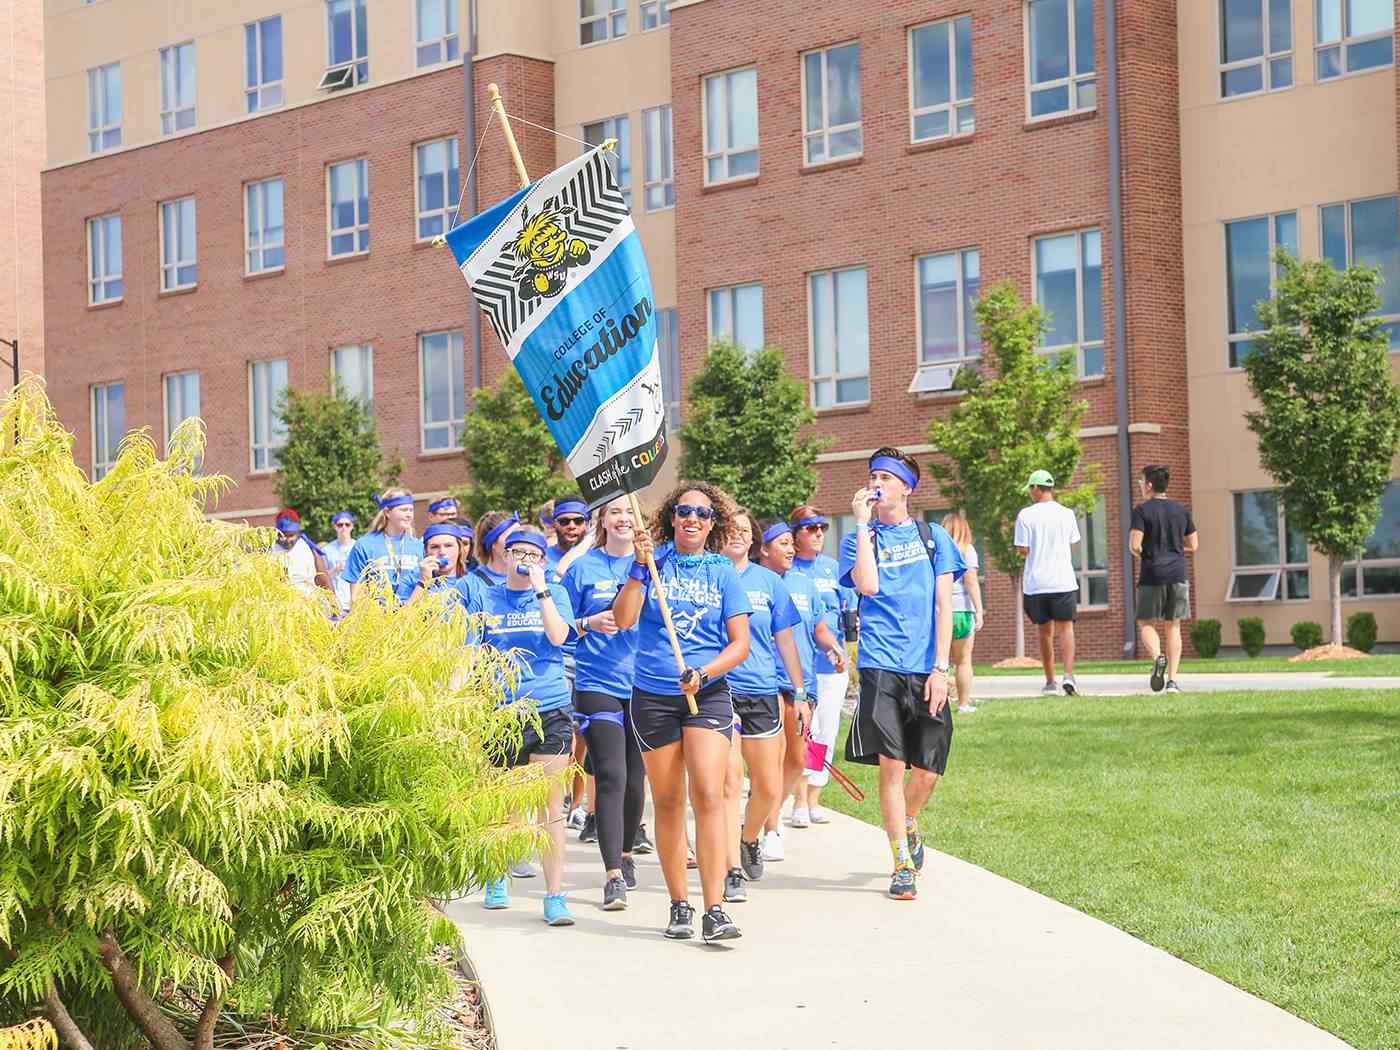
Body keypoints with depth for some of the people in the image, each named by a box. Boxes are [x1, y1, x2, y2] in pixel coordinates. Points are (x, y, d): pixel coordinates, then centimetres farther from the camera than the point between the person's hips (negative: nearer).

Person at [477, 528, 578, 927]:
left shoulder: (554, 593, 7)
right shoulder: (488, 598, 10)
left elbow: (558, 636, -11)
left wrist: (540, 588, -12)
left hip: (549, 710, -1)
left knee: (550, 808, -3)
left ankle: (554, 895, 0)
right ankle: (497, 877, 33)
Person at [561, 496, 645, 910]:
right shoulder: (582, 568, 4)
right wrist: (590, 623, -12)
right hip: (598, 686, -2)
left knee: (635, 778, 11)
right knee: (610, 777, -11)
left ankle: (625, 853, 33)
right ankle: (613, 875, -11)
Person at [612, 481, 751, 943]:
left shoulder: (723, 572, 5)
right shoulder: (653, 562, 5)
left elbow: (740, 644, 3)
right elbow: (623, 619, -6)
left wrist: (703, 672, -13)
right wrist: (640, 567, -14)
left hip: (708, 695, -1)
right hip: (652, 695, 1)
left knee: (708, 794, -15)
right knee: (667, 802, 6)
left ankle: (714, 910, -17)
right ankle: (679, 905, 18)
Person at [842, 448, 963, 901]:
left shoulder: (932, 537, 10)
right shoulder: (859, 539, 8)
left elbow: (943, 606, 6)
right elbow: (867, 585, -13)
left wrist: (940, 669, -3)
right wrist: (863, 524, -9)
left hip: (925, 670, 1)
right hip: (881, 665, -1)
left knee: (926, 772, 4)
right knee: (891, 765, -7)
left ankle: (908, 825, 35)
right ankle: (902, 864, 4)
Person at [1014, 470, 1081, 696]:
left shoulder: (1026, 515, -5)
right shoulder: (1066, 514, 2)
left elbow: (1023, 550, -5)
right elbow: (1072, 546, 11)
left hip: (1036, 582, 0)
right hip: (1063, 580, 0)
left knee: (1045, 632, 10)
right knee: (1066, 627, 1)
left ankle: (1050, 681, 14)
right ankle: (1068, 675, -17)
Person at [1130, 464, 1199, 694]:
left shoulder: (1142, 511, -5)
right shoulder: (1181, 510, 9)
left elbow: (1134, 546, -14)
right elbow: (1193, 546, 12)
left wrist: (1142, 554, 8)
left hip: (1152, 574, -3)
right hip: (1178, 573, 4)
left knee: (1145, 623, 9)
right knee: (1173, 625, 7)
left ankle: (1157, 657, -19)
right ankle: (1172, 680, 1)